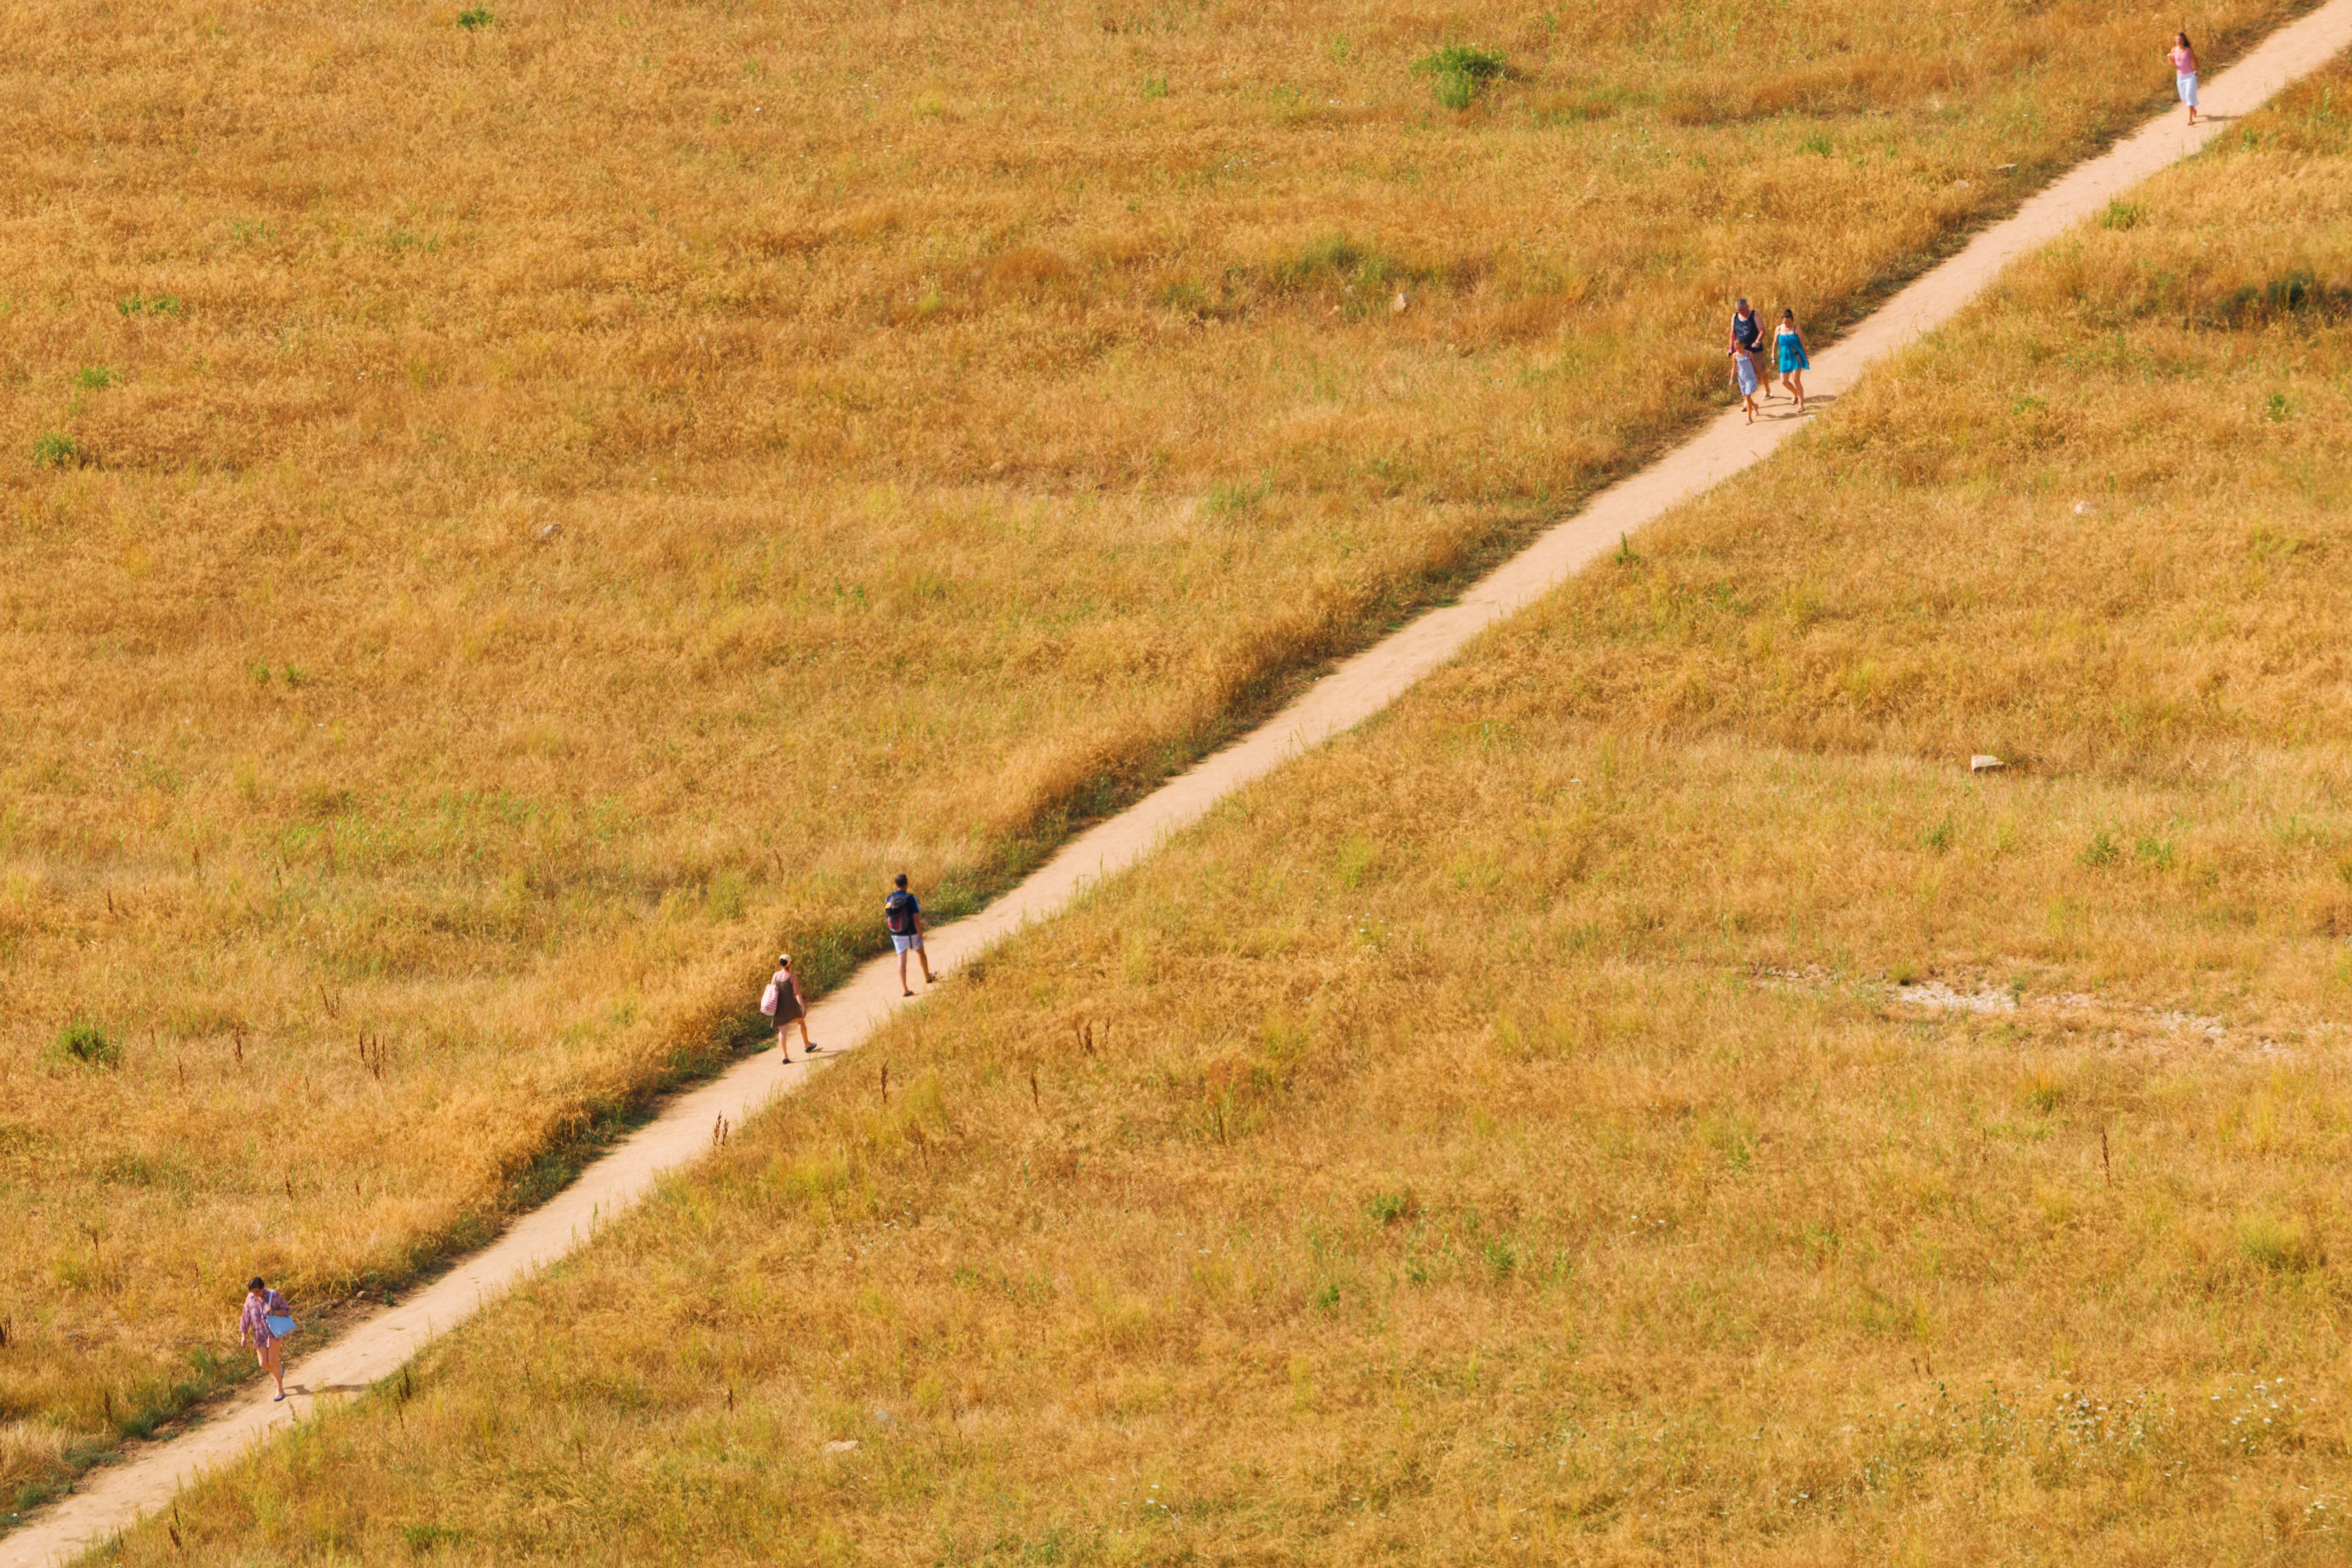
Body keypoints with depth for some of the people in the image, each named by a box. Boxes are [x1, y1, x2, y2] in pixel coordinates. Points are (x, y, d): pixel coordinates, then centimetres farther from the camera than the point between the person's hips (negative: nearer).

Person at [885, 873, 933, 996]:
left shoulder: (889, 899, -4)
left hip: (897, 934, 2)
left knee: (902, 959, 3)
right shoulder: (911, 899, -17)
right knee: (920, 953, 23)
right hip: (911, 934, -2)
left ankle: (904, 988, -6)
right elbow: (916, 919, -19)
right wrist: (920, 935, -12)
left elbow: (887, 919, 3)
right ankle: (927, 977, 42)